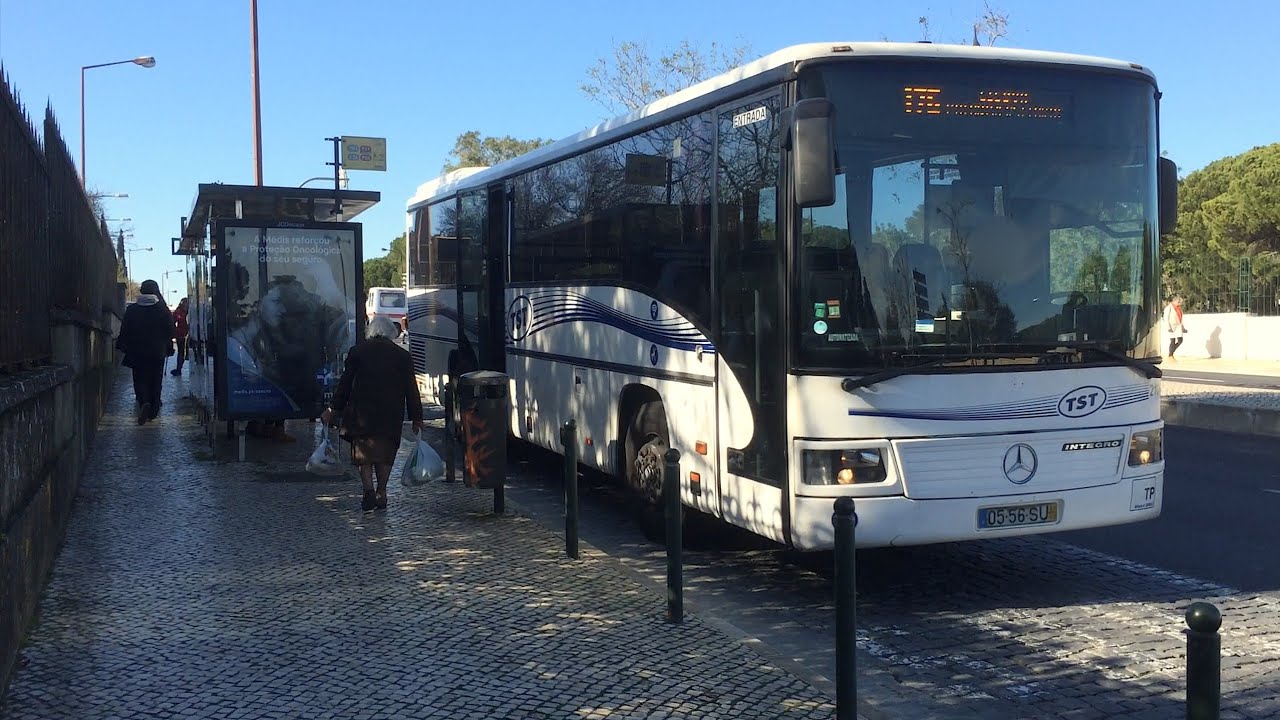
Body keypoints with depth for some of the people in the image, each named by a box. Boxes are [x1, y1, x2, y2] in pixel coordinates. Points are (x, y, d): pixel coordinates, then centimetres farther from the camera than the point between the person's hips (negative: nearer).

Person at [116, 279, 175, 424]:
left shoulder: (132, 310, -2)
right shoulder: (163, 310, -2)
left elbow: (124, 331, 1)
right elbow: (170, 331, 2)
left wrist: (123, 347, 12)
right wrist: (169, 348, 12)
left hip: (137, 352, 0)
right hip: (158, 352, 0)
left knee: (140, 379, 4)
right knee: (155, 381, 9)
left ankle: (144, 403, -22)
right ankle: (153, 411, 10)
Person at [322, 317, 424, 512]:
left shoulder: (357, 351, 6)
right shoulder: (403, 355, 7)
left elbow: (345, 383, 6)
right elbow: (411, 389, 6)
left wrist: (334, 409, 14)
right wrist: (416, 417, 11)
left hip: (362, 412, -1)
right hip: (391, 414, 1)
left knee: (363, 452, 4)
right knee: (385, 452, 10)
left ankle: (369, 489, -12)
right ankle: (381, 493, 8)